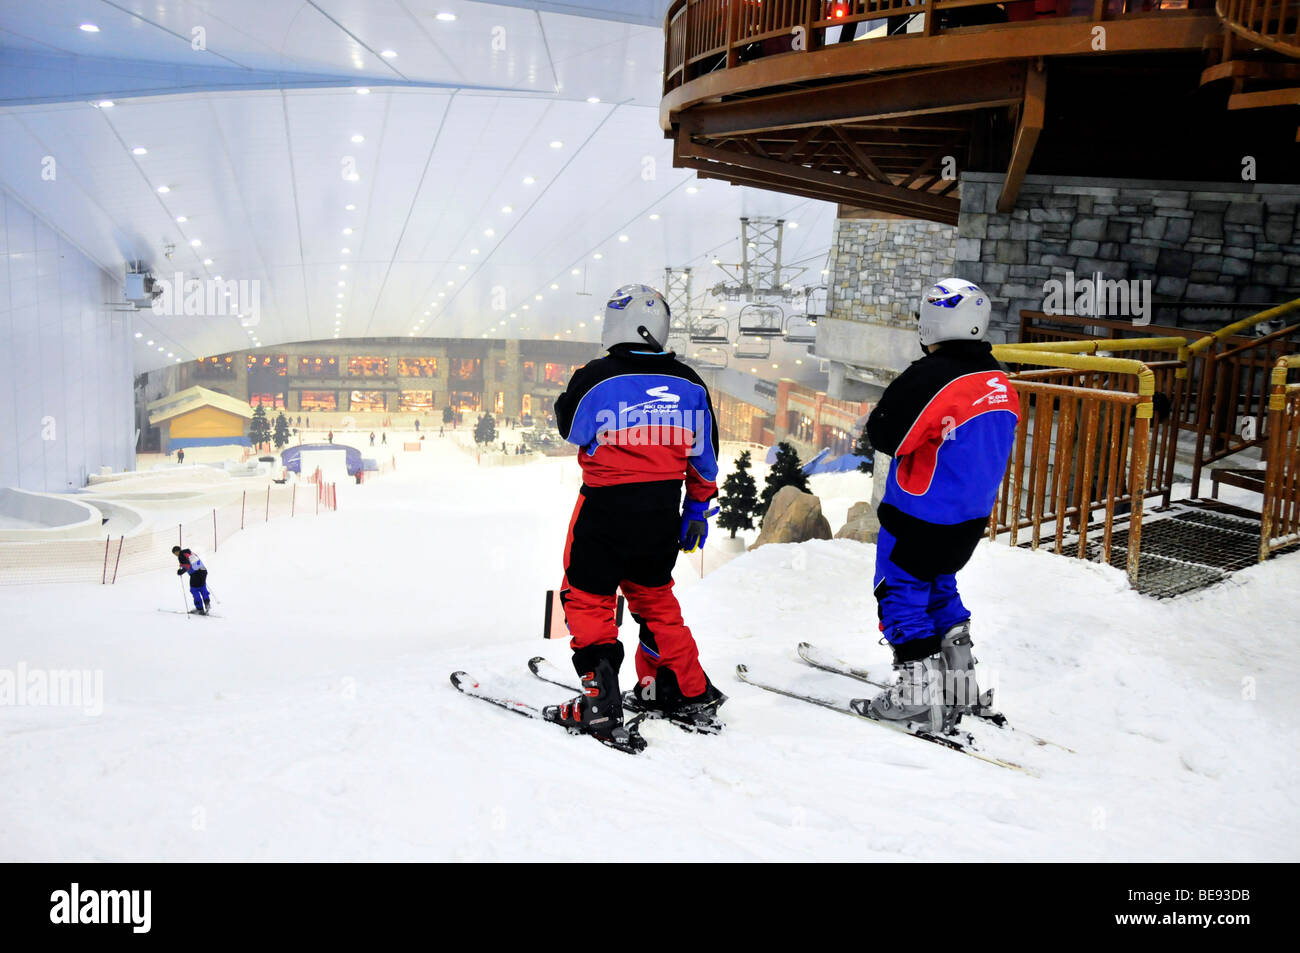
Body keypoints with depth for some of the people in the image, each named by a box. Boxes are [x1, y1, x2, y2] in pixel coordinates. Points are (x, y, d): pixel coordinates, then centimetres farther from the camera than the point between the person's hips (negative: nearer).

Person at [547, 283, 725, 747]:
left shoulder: (596, 378, -14)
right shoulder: (688, 383, 1)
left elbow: (570, 428, 5)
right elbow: (704, 456, 9)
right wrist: (697, 509, 20)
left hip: (606, 507, -5)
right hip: (662, 511, 5)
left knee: (587, 597, 9)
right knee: (654, 596, 21)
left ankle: (600, 700, 2)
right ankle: (687, 692, 28)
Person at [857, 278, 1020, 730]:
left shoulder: (931, 378, -23)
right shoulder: (999, 381, 3)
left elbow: (884, 436, -20)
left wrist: (892, 402, -1)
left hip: (920, 515, -8)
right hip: (973, 515, 8)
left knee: (900, 592, 6)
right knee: (938, 584, 24)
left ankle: (919, 693, 7)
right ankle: (961, 682, 28)